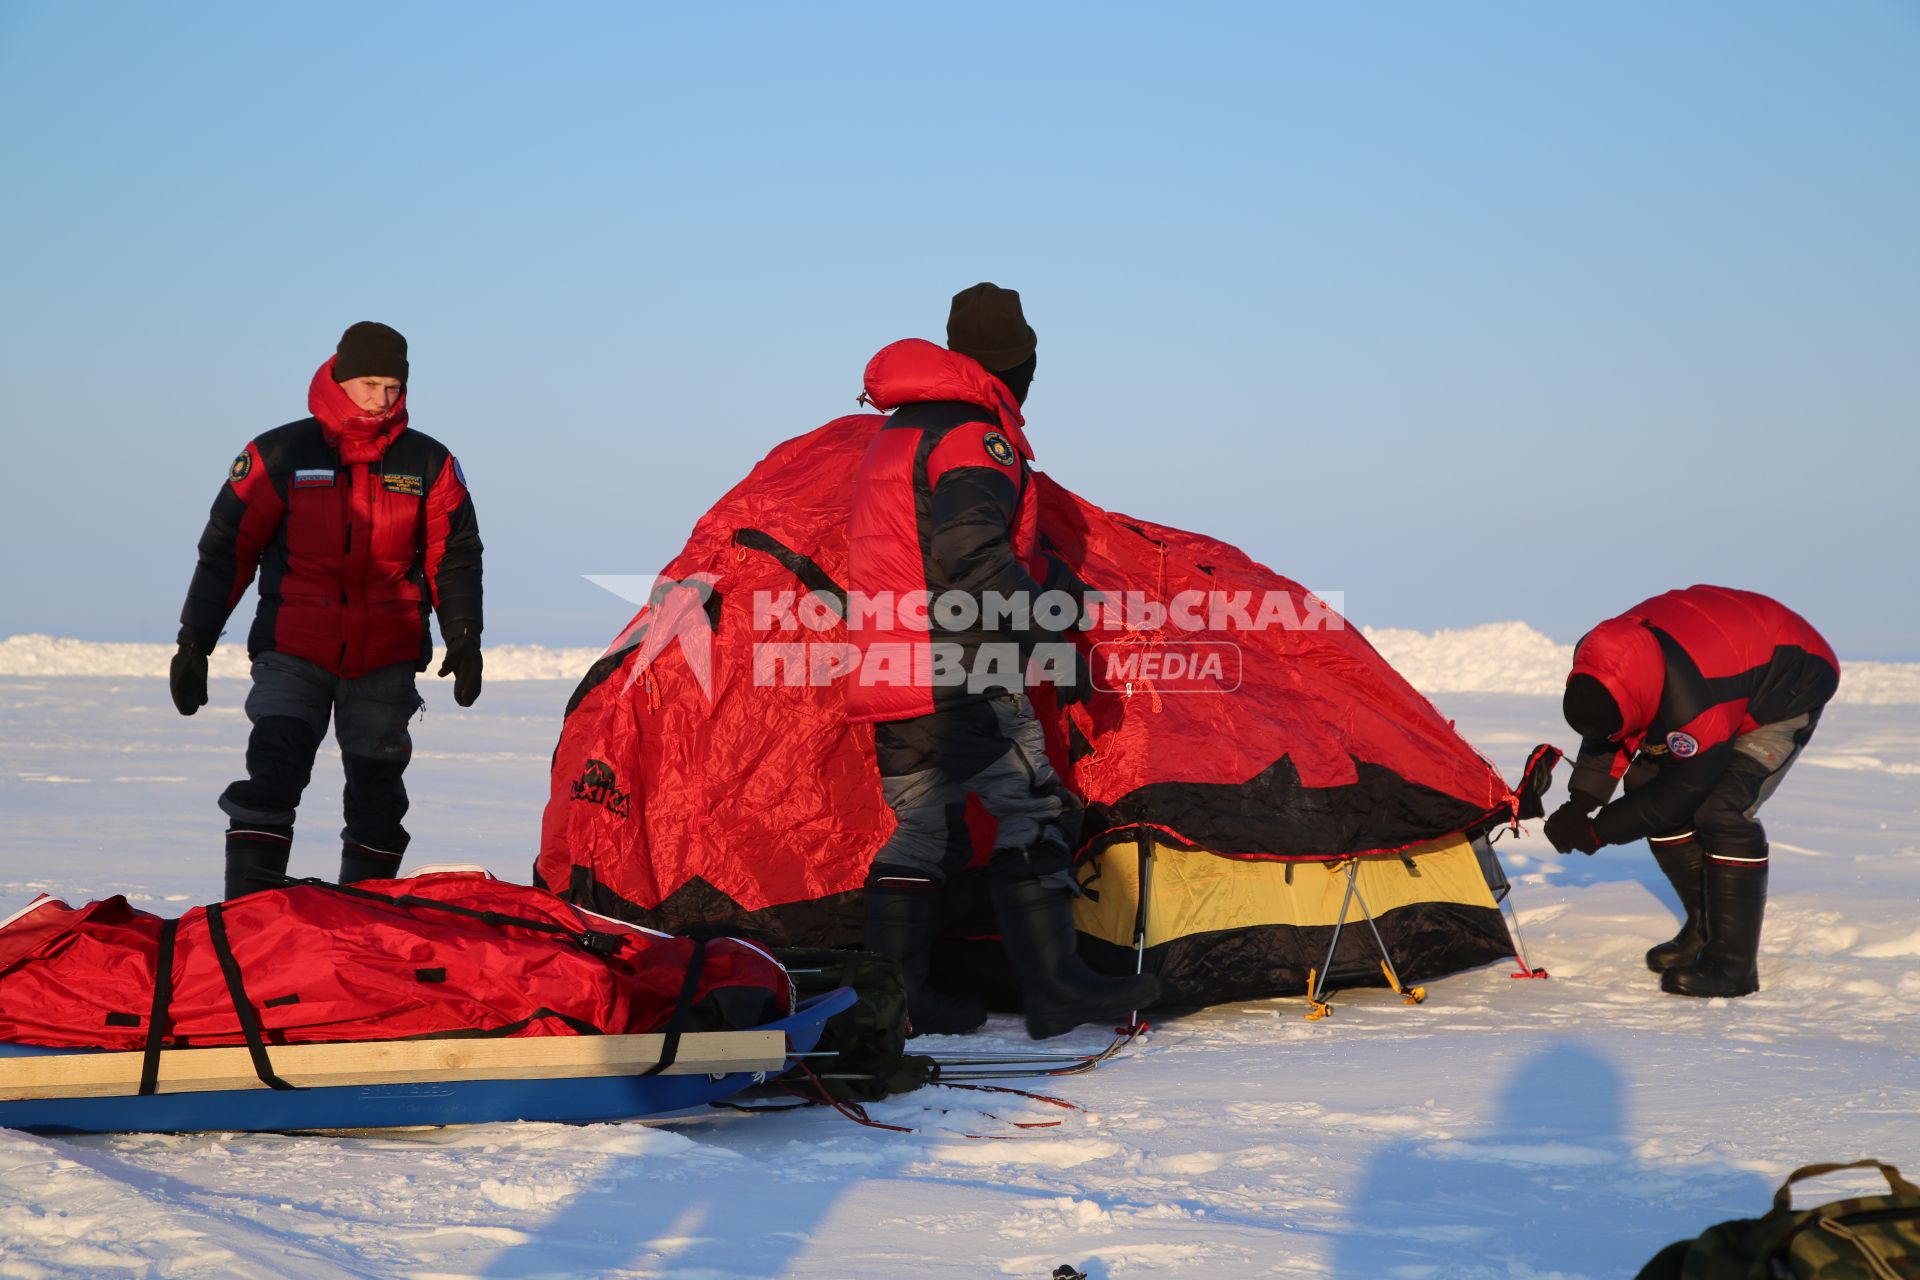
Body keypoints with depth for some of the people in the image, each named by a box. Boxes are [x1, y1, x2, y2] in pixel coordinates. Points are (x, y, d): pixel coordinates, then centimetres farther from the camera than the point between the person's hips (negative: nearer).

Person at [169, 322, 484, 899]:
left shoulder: (427, 464, 3)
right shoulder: (280, 456, -2)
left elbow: (455, 559, 12)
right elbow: (225, 550, 3)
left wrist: (464, 640, 2)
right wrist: (193, 644, 1)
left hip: (386, 662, 2)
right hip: (293, 656, -2)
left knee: (377, 791, 7)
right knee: (271, 778, -14)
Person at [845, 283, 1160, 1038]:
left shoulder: (897, 436, 20)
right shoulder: (977, 438, -12)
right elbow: (972, 557, -25)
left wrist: (1053, 581, 40)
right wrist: (1047, 641, -22)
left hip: (888, 677, 9)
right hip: (962, 679, -9)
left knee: (917, 830, 13)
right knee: (1032, 812, -6)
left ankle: (892, 996, 14)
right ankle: (1054, 987, -9)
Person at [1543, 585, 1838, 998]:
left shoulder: (1696, 709, -43)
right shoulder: (1596, 662, -22)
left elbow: (1681, 791, -27)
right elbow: (1602, 744, -2)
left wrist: (1599, 830, -19)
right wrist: (1580, 803, -14)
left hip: (1790, 689, -8)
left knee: (1722, 810, -24)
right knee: (1646, 782, 0)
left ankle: (1732, 965, -17)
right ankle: (1705, 928, 14)